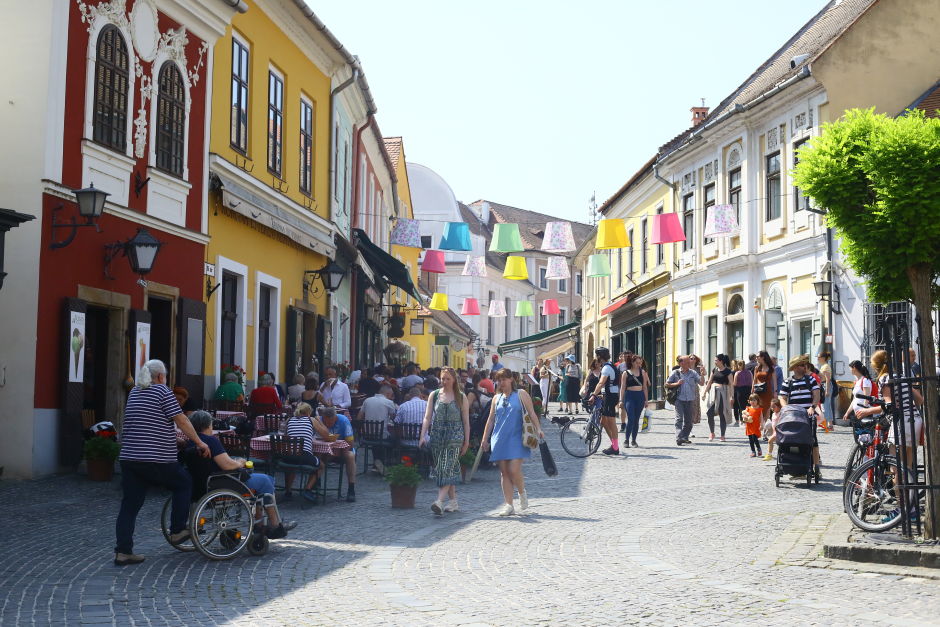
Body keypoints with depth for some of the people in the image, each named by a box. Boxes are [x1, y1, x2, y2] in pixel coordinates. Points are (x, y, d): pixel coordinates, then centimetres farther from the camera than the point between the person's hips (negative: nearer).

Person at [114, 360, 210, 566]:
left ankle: (123, 551, 3)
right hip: (156, 460, -7)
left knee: (129, 505, 7)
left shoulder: (134, 392, 17)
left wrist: (173, 437, 33)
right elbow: (181, 420, -8)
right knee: (184, 483, 15)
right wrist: (199, 443, 1)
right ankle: (177, 531, 17)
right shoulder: (163, 392, -5)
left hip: (128, 458, 7)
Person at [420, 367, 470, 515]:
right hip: (437, 435, 3)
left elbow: (466, 421, 6)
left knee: (448, 468, -15)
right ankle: (453, 502, 16)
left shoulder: (461, 397, 5)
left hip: (455, 436, -3)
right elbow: (427, 417, 5)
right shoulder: (434, 395, 9)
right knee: (446, 469, 7)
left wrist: (466, 441, 2)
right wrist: (422, 436, -6)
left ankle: (439, 501, -26)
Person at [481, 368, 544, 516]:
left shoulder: (521, 394, 3)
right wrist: (485, 439, 15)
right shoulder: (496, 398, 15)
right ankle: (508, 505, 5)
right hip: (500, 439, 4)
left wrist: (538, 429, -16)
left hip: (516, 438, -4)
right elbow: (490, 420, 18)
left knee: (514, 470, -14)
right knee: (504, 472, 1)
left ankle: (522, 494, 13)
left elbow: (531, 413, -2)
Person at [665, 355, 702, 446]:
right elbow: (667, 384, 4)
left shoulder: (693, 373, 9)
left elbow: (701, 382, 4)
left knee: (688, 420, 7)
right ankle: (679, 438, -19)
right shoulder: (675, 373, 2)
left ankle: (685, 437, 21)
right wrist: (677, 384, -10)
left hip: (690, 400, 4)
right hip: (679, 399, -3)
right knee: (679, 418, -14)